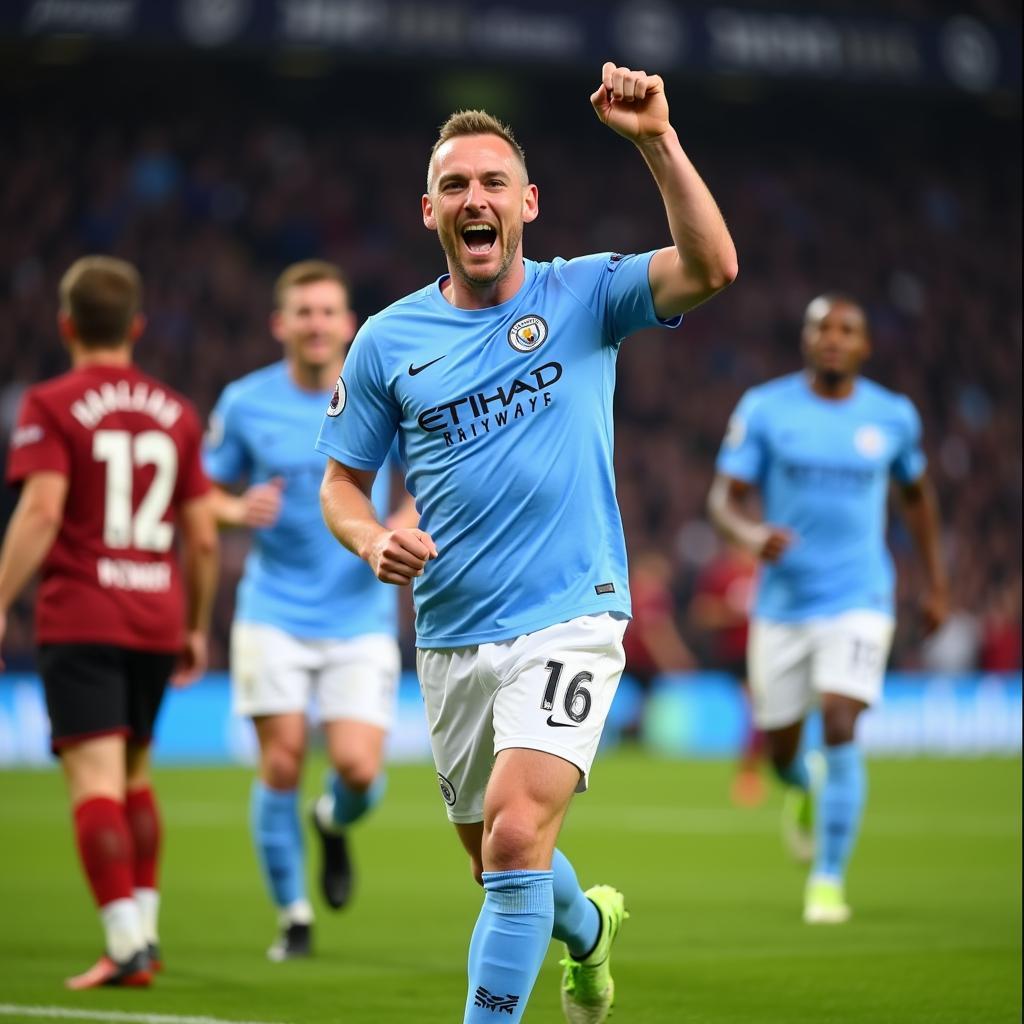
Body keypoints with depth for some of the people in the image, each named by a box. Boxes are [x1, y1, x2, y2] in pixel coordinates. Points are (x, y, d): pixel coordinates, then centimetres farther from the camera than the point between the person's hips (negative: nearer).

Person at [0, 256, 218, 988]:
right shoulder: (175, 413, 10)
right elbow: (203, 536, 9)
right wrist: (196, 627, 19)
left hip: (80, 618, -5)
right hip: (158, 621, 5)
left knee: (96, 778, -8)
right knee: (135, 775, 19)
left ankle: (127, 945, -18)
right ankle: (145, 929, 20)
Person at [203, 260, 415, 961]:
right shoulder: (246, 403, -1)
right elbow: (207, 495, 9)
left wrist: (408, 523, -13)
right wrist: (240, 510, -14)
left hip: (361, 618, 0)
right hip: (274, 613, 0)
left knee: (358, 767, -11)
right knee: (282, 761, -7)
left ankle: (336, 825, 27)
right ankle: (293, 916, 11)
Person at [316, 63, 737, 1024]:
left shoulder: (583, 295, -2)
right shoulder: (387, 341, 4)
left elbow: (711, 267, -19)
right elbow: (341, 482, 12)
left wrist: (657, 140, -29)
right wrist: (374, 542, -10)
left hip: (568, 620, -4)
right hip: (451, 635, 4)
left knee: (516, 838, -23)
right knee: (502, 862, 18)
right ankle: (589, 929, 51)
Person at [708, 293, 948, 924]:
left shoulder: (893, 417, 1)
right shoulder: (765, 409, -4)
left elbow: (917, 495, 18)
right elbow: (724, 498, -6)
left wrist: (937, 585, 17)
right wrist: (752, 534, -29)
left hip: (859, 601, -1)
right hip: (783, 603, 1)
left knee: (841, 730, -18)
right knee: (780, 747, 8)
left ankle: (829, 881, -11)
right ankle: (804, 790, 47)